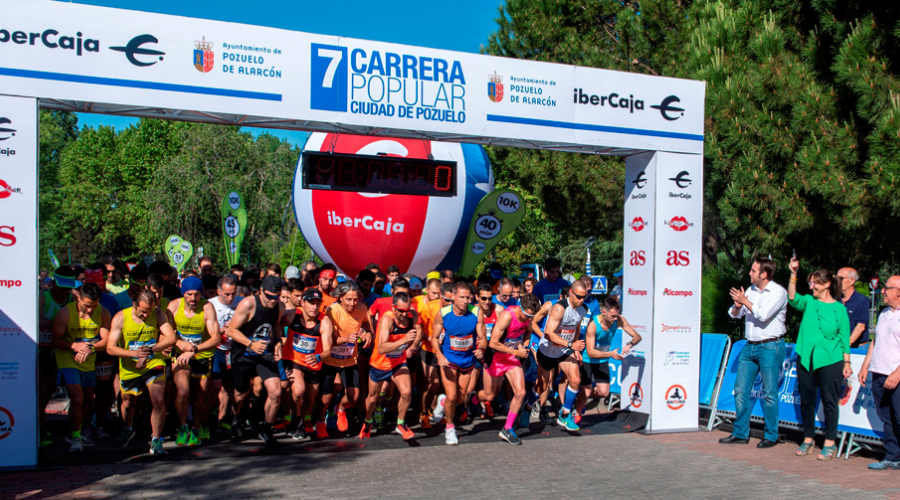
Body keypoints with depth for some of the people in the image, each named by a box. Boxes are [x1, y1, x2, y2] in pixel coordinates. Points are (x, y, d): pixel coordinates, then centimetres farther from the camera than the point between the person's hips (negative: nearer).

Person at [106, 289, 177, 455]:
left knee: (159, 401, -17)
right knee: (128, 404, 19)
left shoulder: (158, 313, -13)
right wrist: (135, 353, -34)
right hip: (129, 368, 1)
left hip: (154, 364, -1)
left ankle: (156, 441, -1)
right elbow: (110, 348, -18)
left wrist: (150, 350, -37)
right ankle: (128, 430, 52)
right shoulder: (121, 317, -15)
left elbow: (171, 338, -23)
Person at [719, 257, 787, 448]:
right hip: (750, 346, 7)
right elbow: (734, 314, 12)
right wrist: (737, 305, -9)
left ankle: (771, 436, 11)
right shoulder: (751, 290, 12)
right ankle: (740, 433, 14)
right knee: (740, 390, 5)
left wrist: (745, 301, -13)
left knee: (769, 393, -1)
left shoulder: (778, 291, -7)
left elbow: (763, 315, -20)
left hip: (770, 347, -7)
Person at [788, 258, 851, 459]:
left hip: (830, 361, -3)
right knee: (806, 400, 9)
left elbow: (844, 337, 3)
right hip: (806, 359, 3)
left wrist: (846, 362, -1)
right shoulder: (809, 302, 7)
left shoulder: (839, 308, 0)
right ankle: (808, 439, 22)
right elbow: (793, 299, -14)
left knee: (829, 402, 1)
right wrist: (793, 274, -21)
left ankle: (830, 443, 12)